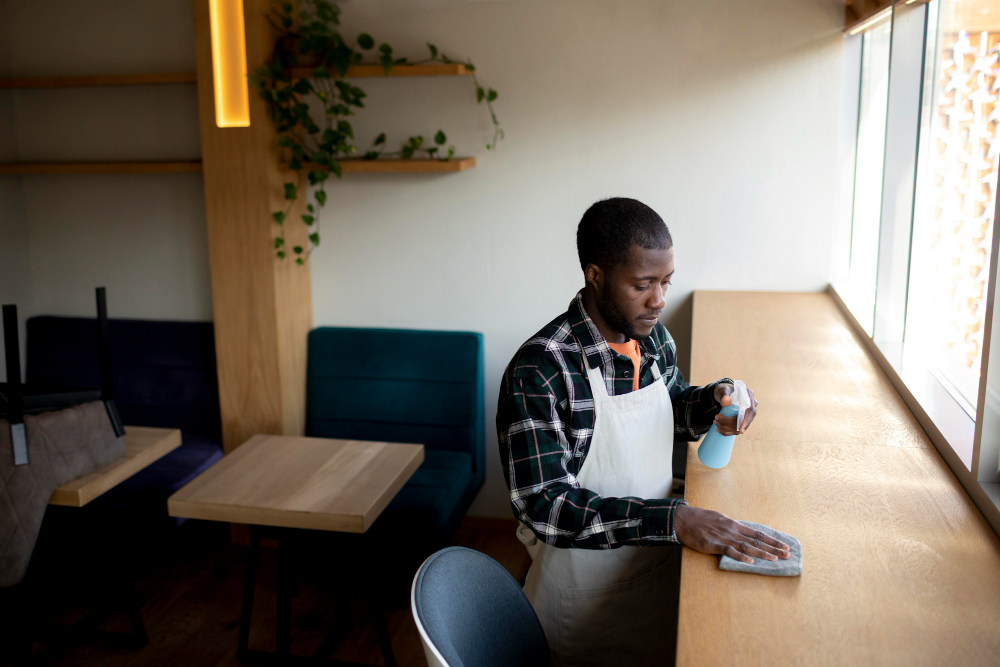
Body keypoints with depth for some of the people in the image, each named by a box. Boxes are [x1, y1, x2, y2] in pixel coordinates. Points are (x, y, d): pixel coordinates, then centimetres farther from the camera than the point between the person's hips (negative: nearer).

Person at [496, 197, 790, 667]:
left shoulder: (654, 337, -2)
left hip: (661, 568, 7)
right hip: (588, 589, -6)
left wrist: (712, 401, -6)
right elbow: (544, 506, -29)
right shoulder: (539, 370, -26)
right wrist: (673, 519, -35)